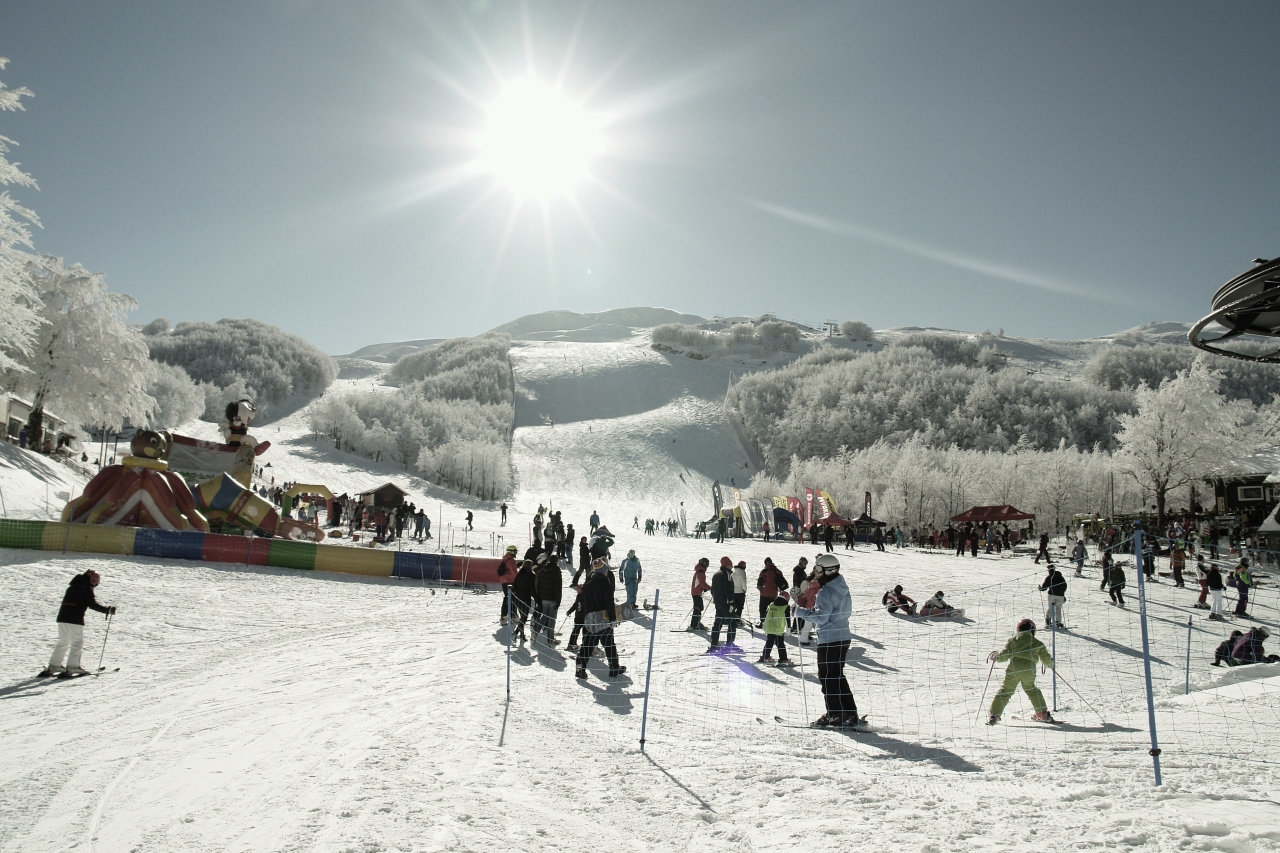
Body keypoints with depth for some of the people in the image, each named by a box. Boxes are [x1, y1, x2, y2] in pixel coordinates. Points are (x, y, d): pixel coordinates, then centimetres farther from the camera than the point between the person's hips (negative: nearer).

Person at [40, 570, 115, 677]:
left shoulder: (72, 586, 19)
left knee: (63, 642, 17)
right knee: (77, 642, -3)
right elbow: (92, 604, -11)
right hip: (75, 619, -8)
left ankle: (54, 665, 17)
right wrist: (108, 610, -8)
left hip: (62, 617, 8)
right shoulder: (87, 588, -5)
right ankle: (72, 666, -10)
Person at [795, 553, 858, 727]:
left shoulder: (826, 592, -18)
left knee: (826, 676, 2)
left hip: (829, 640, -9)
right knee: (838, 676, 17)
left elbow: (820, 618, -22)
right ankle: (850, 713, 18)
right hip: (843, 637, 9)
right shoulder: (843, 589, 11)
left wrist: (802, 611, -11)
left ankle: (835, 714, 4)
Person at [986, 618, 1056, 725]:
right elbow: (1047, 660, 21)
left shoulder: (1014, 639, 10)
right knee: (1032, 690, 26)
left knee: (1005, 691, 2)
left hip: (1014, 669, -2)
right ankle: (1043, 714, 27)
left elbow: (1004, 655, 3)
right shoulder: (1037, 643, 15)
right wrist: (1050, 663, 44)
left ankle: (994, 715, -6)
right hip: (1029, 670, 2)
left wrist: (994, 656, 22)